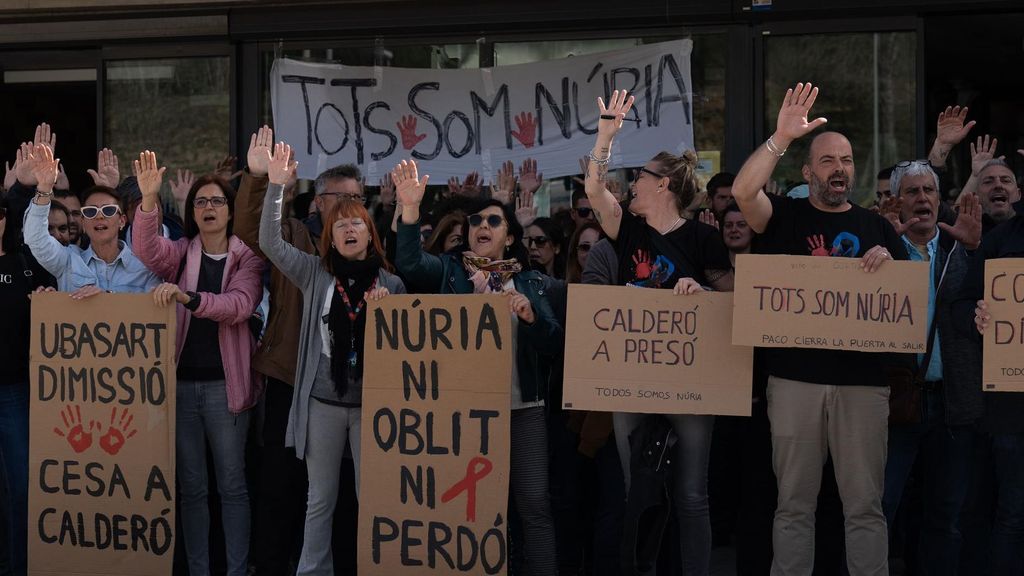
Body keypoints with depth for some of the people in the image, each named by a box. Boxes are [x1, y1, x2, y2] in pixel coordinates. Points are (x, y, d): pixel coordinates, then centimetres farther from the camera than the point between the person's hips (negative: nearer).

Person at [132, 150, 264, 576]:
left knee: (232, 484, 3)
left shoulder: (246, 258, 1)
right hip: (182, 380, 2)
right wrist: (149, 198, -31)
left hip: (225, 383, -2)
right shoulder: (181, 253, 7)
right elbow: (148, 249, -15)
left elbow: (240, 305, -16)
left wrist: (187, 297, -31)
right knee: (191, 485, 8)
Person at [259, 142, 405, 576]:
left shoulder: (391, 283, 4)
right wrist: (276, 185, -16)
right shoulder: (315, 273, 3)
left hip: (371, 403, 0)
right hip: (322, 402, 0)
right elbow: (270, 242, -7)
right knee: (320, 499, 9)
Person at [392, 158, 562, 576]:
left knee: (535, 504, -3)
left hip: (521, 406, 0)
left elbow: (554, 345, 4)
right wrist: (410, 208, -26)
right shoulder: (449, 270, 8)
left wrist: (530, 315, -16)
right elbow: (409, 264, -14)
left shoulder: (530, 282, 10)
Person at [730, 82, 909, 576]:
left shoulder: (876, 226, 14)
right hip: (795, 377, -1)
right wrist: (780, 139, -22)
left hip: (863, 378, 1)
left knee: (864, 504, 2)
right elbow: (743, 191, -13)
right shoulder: (785, 216, 7)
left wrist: (887, 264, -8)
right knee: (795, 503, 4)